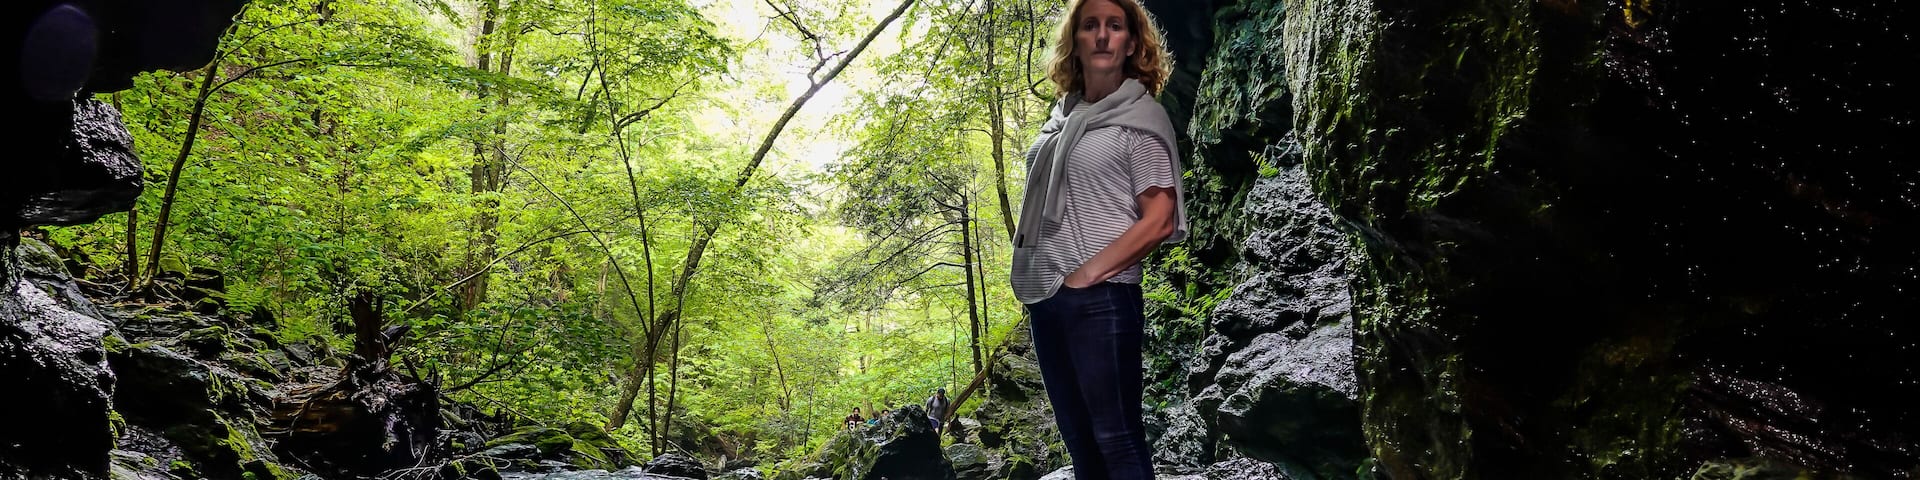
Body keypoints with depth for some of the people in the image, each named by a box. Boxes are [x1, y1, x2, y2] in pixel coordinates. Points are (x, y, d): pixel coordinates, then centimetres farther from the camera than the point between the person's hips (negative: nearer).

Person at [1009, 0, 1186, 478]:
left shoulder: (1141, 116, -2)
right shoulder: (1060, 118, 16)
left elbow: (1159, 220, -10)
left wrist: (1088, 274, -14)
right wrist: (1028, 274, 10)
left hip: (1100, 298, -7)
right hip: (1045, 298, 7)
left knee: (1116, 438, -3)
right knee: (1078, 439, 13)